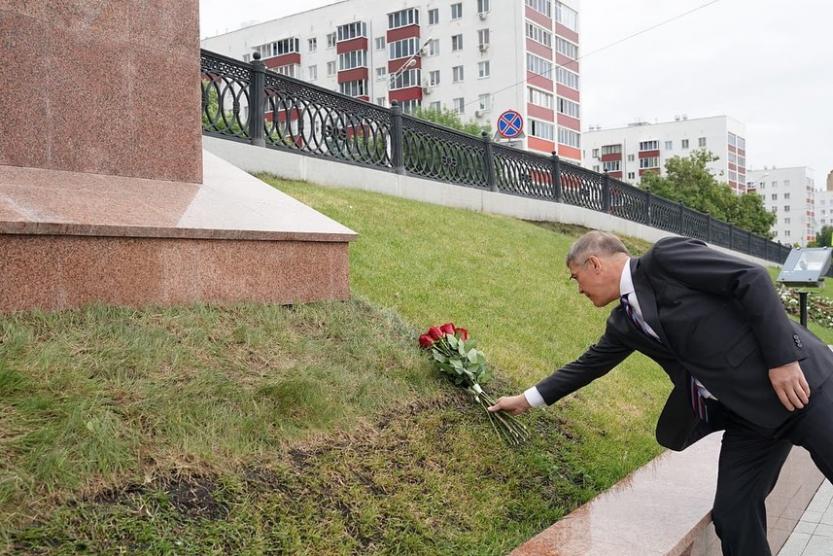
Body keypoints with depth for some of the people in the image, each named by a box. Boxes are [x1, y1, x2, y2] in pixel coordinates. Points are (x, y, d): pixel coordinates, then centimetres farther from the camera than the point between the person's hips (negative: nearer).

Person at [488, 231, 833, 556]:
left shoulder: (666, 256, -12)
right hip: (746, 414, 7)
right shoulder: (625, 322, 11)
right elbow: (588, 364, 22)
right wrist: (528, 399, 27)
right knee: (733, 515, 3)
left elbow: (752, 278, -16)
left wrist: (783, 356, -20)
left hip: (798, 378, -7)